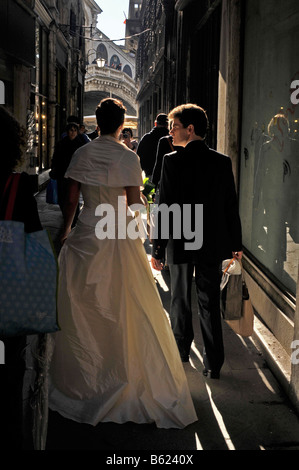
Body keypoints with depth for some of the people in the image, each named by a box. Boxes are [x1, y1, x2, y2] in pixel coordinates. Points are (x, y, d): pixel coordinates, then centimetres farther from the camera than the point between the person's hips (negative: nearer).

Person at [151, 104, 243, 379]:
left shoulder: (173, 161, -12)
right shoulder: (223, 162, -2)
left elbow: (165, 207, -13)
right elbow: (231, 206, 2)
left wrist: (157, 249, -7)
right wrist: (236, 243, 12)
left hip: (180, 243, -2)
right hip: (212, 244, 2)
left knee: (180, 299, 16)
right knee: (210, 303, 9)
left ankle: (181, 350, 32)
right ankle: (213, 363, 12)